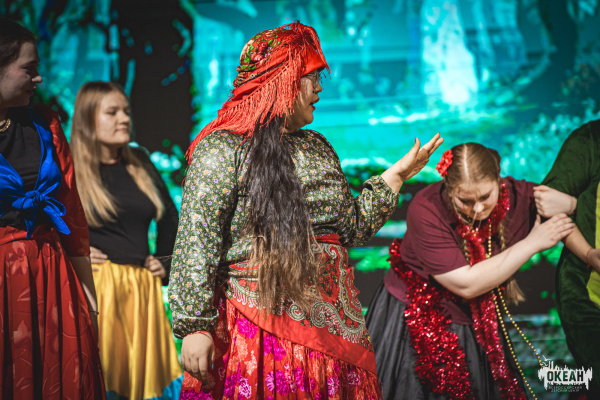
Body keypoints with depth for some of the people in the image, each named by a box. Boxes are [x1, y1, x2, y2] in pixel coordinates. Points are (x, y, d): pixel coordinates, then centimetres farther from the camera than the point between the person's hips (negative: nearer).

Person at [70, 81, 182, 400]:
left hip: (142, 289, 5)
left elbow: (170, 218, 24)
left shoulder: (139, 163, 14)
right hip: (95, 286, -5)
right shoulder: (69, 169, -2)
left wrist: (164, 262, 16)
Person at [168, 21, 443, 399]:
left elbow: (353, 226, 20)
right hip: (261, 323, -6)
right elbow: (196, 243, -12)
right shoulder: (223, 148, -6)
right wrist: (194, 326, -18)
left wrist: (397, 174, 18)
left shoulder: (318, 148, 16)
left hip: (332, 322, 6)